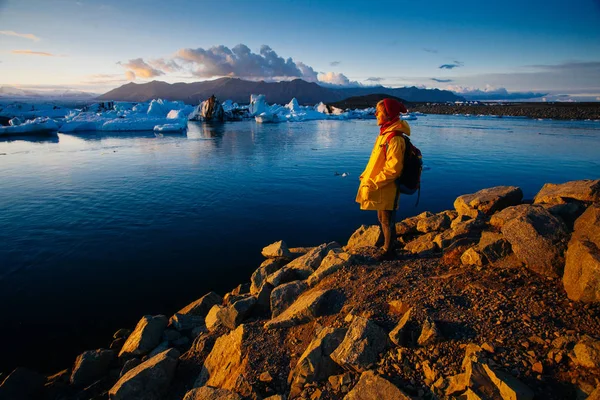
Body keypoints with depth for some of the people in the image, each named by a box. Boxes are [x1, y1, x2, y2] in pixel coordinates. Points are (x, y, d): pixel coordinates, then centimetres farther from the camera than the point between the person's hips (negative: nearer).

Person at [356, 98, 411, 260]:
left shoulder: (394, 138, -20)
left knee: (387, 221, 6)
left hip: (387, 188, -9)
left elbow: (392, 168, -23)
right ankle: (389, 248, 35)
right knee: (383, 219, 19)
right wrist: (366, 175, 9)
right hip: (381, 187, 9)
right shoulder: (386, 133, 9)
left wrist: (373, 183, -22)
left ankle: (389, 252, 22)